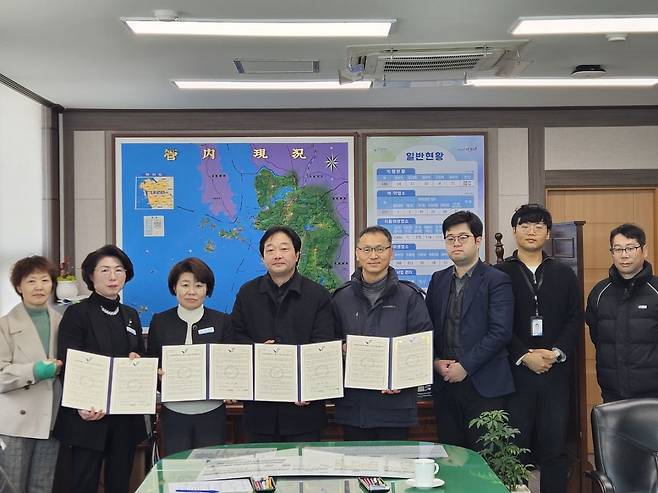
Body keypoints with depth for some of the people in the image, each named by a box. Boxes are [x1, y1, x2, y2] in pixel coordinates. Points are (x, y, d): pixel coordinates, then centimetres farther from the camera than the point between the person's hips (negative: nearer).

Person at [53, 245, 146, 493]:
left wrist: (137, 361, -3)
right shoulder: (77, 314, -4)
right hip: (88, 415, -5)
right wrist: (82, 406, -23)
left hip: (126, 418, 5)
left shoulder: (131, 315, 14)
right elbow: (68, 366, -9)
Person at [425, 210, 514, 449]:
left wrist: (465, 366, -14)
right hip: (444, 385, 5)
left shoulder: (497, 280, -3)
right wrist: (435, 362, -2)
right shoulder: (438, 280, 14)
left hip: (484, 386, -5)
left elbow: (500, 332, -12)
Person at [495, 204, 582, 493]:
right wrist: (524, 356, -12)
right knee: (514, 447, -2)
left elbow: (575, 319, 6)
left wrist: (556, 353, -8)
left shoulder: (564, 274, 13)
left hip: (556, 372, 3)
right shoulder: (499, 274, 3)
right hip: (514, 371, -2)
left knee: (555, 447, 4)